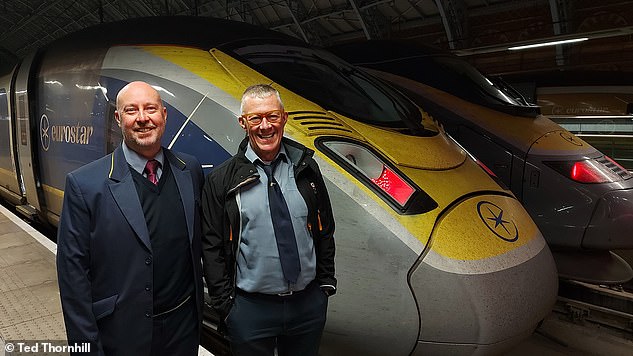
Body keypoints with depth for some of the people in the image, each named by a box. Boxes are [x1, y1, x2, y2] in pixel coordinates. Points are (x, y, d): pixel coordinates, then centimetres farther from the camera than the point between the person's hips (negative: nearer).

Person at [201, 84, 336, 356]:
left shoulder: (305, 167, 1)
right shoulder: (222, 180, -5)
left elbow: (325, 231, 8)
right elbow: (212, 247, -3)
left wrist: (326, 283, 6)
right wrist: (225, 304, -4)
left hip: (310, 304, 3)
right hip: (250, 308, -2)